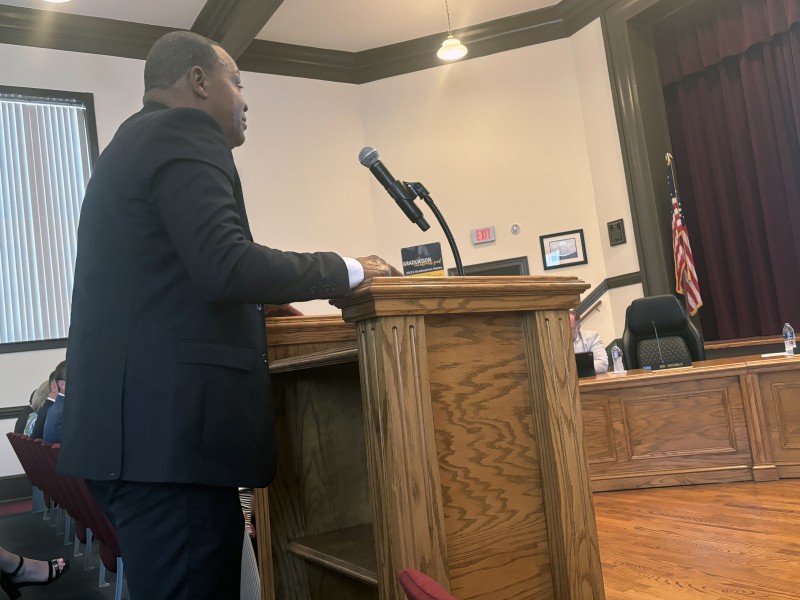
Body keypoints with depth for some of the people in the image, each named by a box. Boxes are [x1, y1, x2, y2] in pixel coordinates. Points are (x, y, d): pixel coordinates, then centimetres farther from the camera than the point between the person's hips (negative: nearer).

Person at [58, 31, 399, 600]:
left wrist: (255, 297, 24)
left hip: (138, 426, 10)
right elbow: (226, 265, -20)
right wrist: (348, 271, -9)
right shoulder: (185, 131, -6)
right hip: (170, 428, -10)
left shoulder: (130, 145, 24)